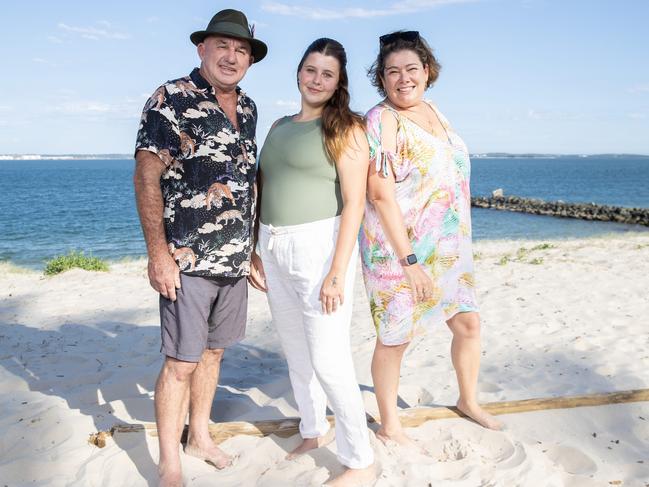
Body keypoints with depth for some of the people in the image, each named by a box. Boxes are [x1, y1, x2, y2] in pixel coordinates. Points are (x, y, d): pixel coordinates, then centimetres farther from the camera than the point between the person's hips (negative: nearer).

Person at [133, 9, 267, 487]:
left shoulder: (248, 108, 12)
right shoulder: (171, 100, -8)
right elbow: (147, 177, -11)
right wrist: (158, 253, -16)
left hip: (235, 258, 7)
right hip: (188, 259, -6)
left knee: (213, 350, 15)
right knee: (181, 361, -1)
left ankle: (200, 436, 33)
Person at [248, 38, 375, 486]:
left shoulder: (345, 127, -5)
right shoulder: (280, 126, 15)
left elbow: (354, 202, -12)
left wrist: (337, 273, -19)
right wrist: (256, 251, 11)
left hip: (320, 245, -7)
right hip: (275, 249, 7)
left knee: (328, 360, -6)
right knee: (296, 353, 17)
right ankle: (314, 432, 39)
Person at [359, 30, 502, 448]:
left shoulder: (434, 112, 10)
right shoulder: (382, 121, -15)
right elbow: (381, 195, -21)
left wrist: (458, 244, 19)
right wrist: (409, 261, -23)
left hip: (448, 249, 8)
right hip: (400, 251, -8)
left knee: (468, 323, 15)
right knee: (395, 339, 5)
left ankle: (469, 401, 39)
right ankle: (389, 426, 25)